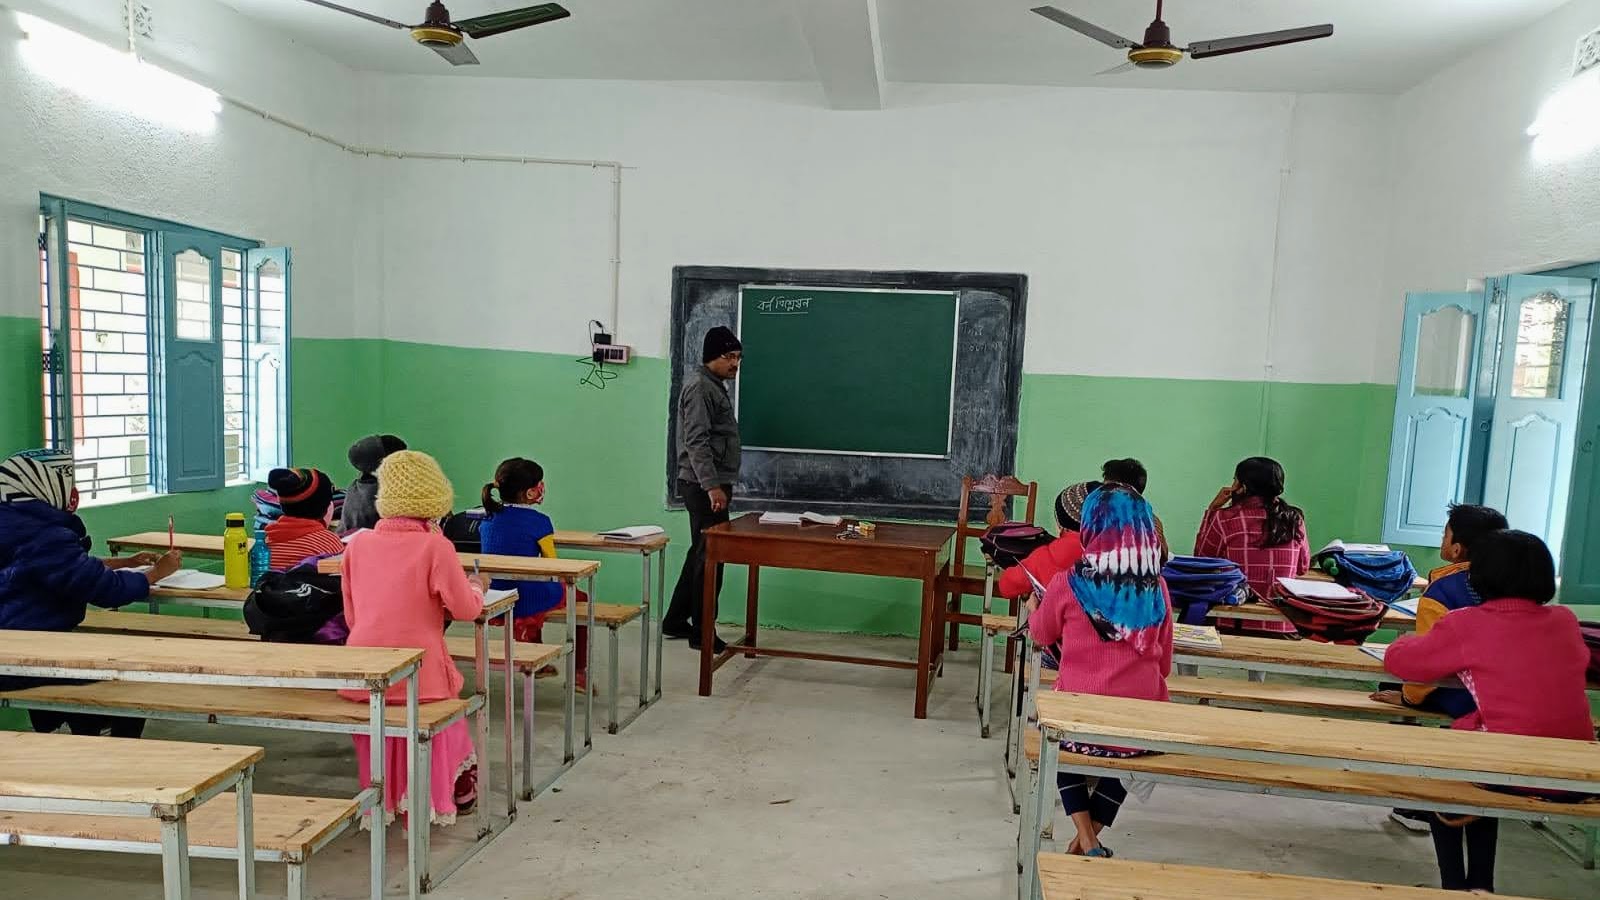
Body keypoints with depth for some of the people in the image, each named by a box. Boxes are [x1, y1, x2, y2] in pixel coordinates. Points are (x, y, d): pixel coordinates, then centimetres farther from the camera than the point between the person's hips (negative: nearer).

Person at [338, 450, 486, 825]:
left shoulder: (359, 544, 2)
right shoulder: (435, 546, -11)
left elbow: (351, 617, 10)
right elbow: (466, 610, -7)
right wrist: (476, 587, 14)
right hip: (418, 677, -3)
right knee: (447, 687, 30)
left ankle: (385, 797, 47)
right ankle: (456, 790, 42)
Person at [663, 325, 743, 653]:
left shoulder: (715, 386, 18)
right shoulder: (700, 387, -13)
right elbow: (696, 441, -21)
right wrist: (712, 486, -26)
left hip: (710, 484, 10)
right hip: (704, 486, -10)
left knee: (701, 553, 15)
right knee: (710, 555, -6)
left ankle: (676, 620, 24)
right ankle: (702, 633, 2)